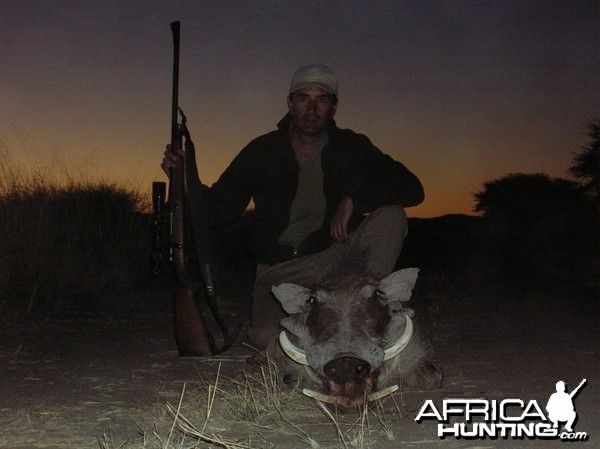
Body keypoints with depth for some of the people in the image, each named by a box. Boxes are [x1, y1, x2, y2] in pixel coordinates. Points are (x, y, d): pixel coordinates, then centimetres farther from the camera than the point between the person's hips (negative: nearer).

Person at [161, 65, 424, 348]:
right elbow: (219, 210, 4)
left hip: (335, 256, 1)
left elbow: (412, 189, -8)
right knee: (268, 339, -29)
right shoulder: (262, 151, 3)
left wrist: (354, 199, -21)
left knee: (391, 215, -23)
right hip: (280, 270, -1)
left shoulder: (352, 147, 2)